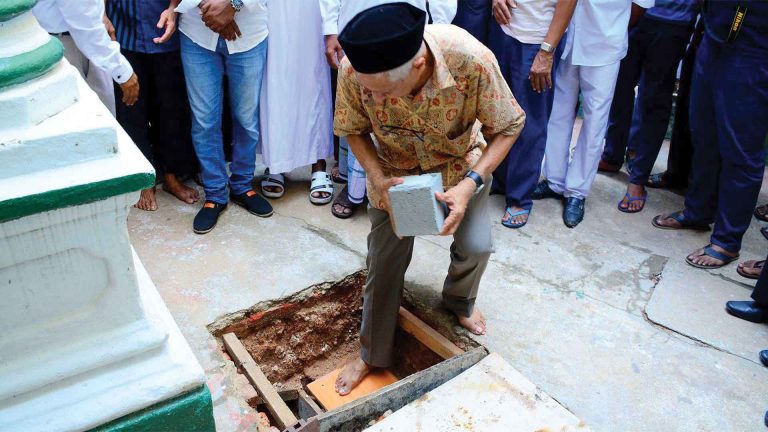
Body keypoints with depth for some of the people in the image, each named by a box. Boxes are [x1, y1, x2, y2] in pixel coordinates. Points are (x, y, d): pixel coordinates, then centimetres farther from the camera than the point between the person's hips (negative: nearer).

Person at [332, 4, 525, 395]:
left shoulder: (472, 60, -38)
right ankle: (372, 355, 24)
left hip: (460, 161, 0)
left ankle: (459, 301, 26)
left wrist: (470, 184, -32)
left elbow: (508, 127, -20)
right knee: (385, 261, 0)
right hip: (394, 168, 1)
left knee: (476, 245, -12)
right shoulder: (355, 69, -33)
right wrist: (379, 179, -27)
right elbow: (354, 130, -11)